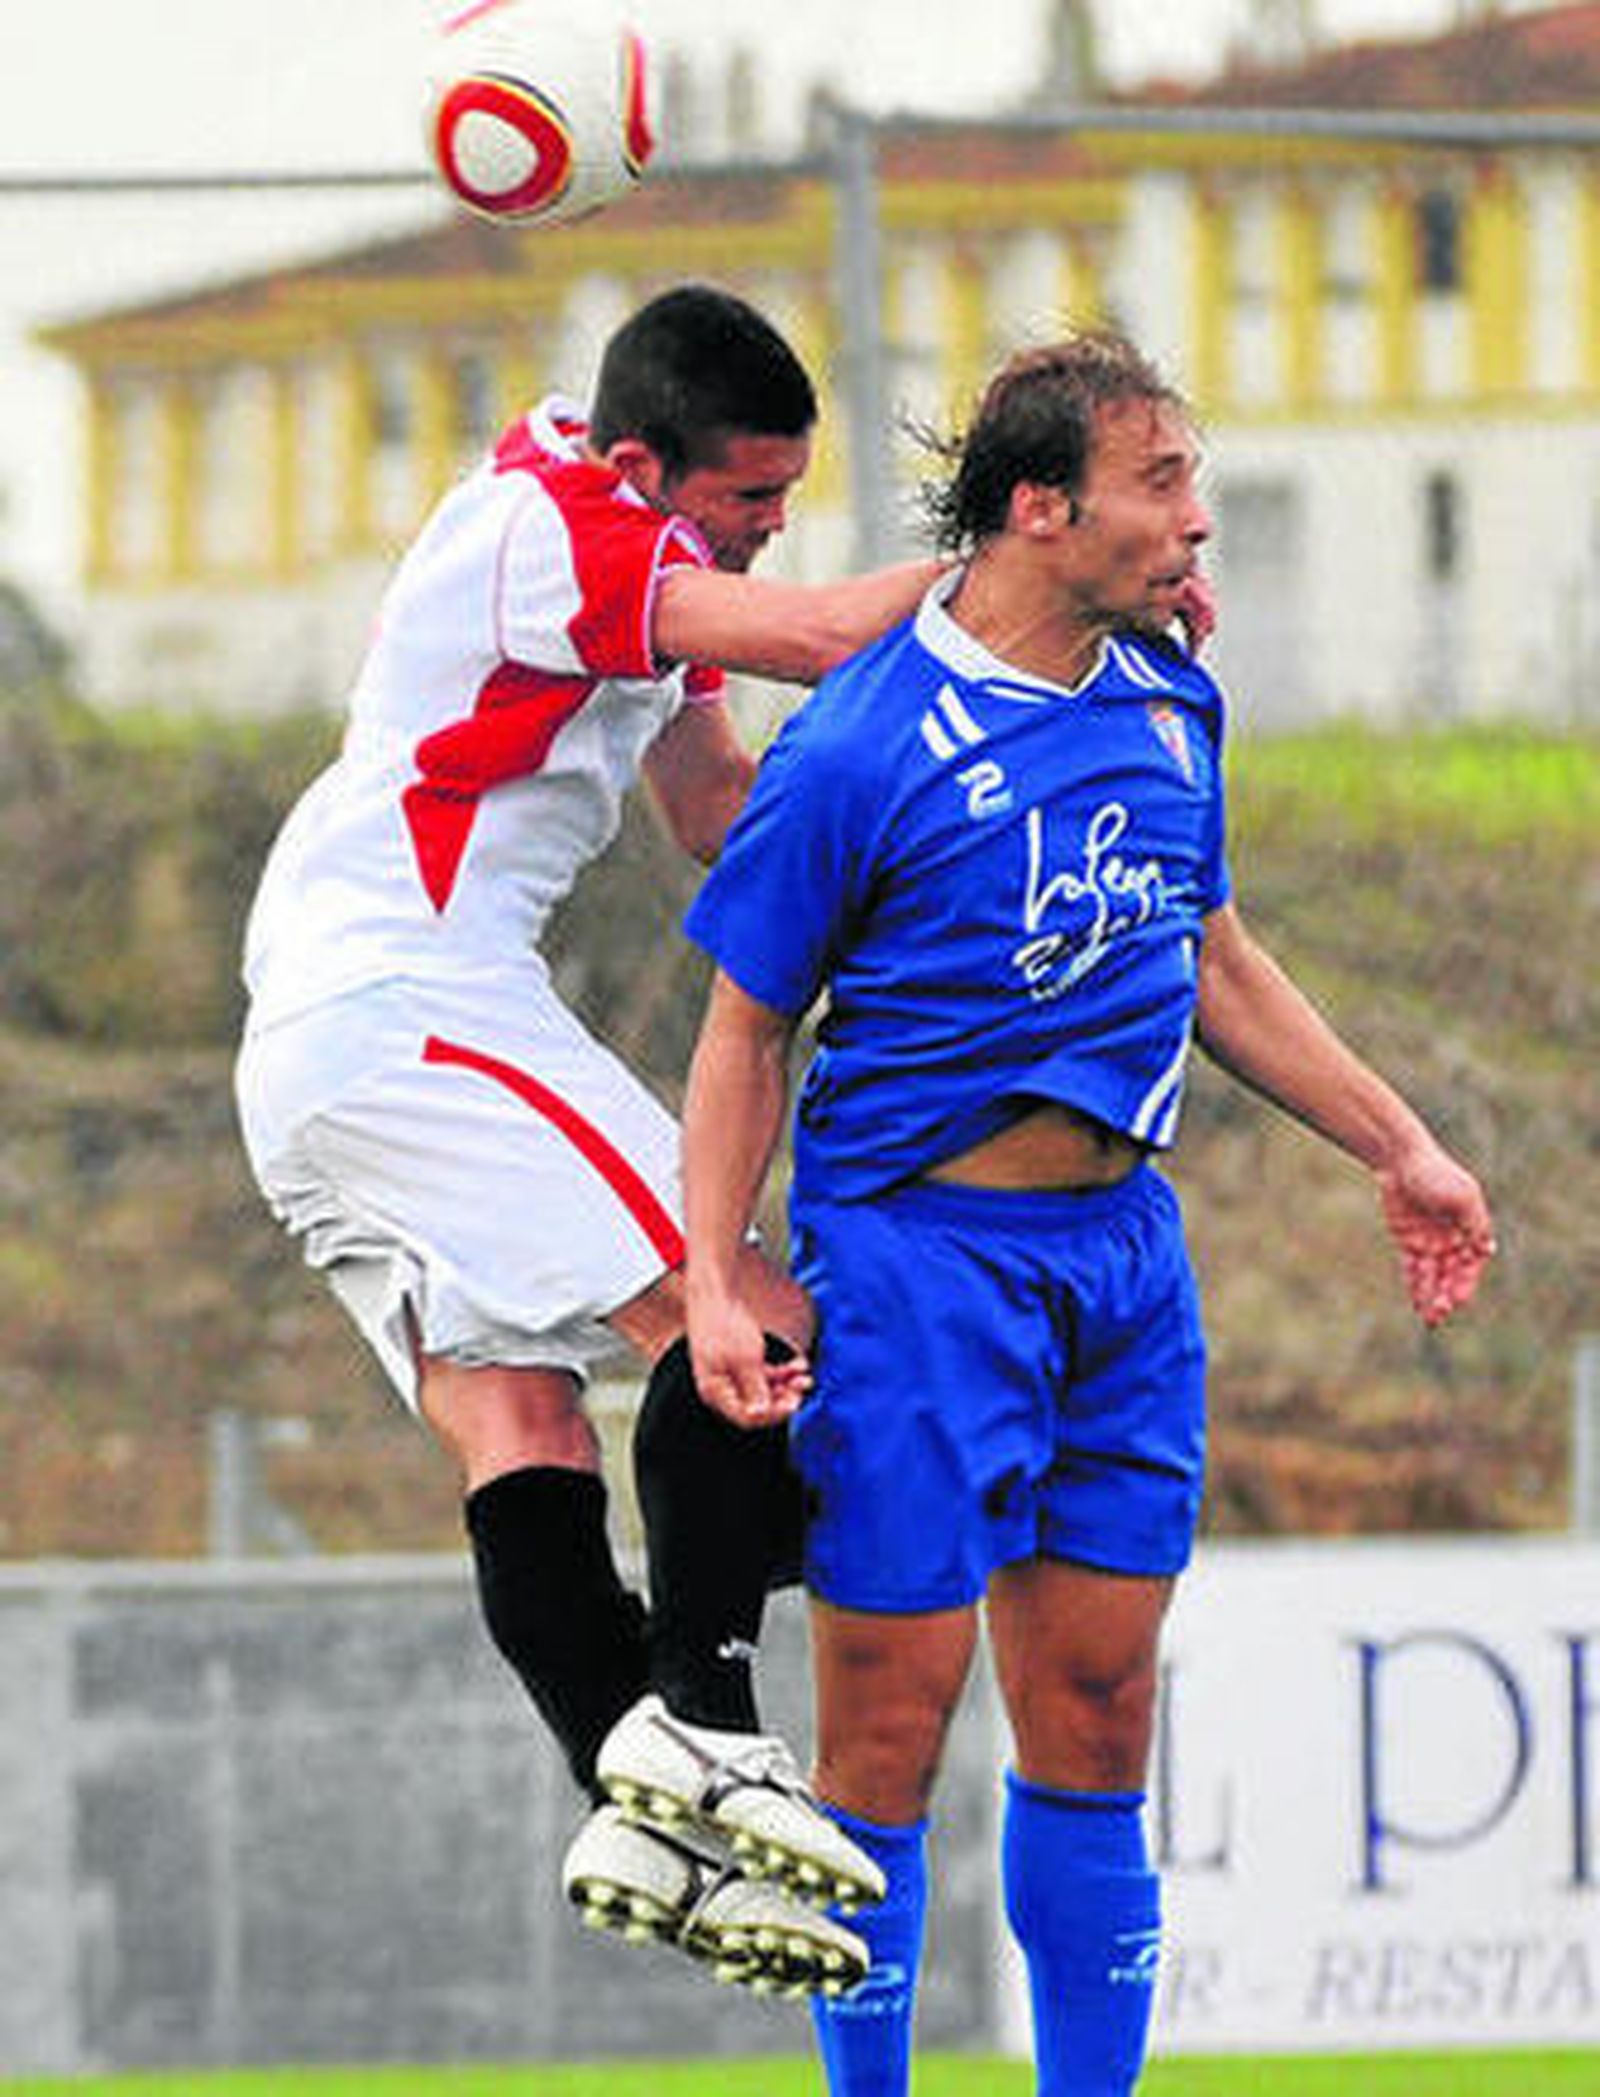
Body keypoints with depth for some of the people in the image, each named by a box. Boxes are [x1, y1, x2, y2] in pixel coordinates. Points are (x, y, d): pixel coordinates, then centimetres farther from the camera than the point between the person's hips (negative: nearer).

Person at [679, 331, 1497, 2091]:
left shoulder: (1166, 706, 7)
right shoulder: (859, 748, -13)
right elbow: (747, 1027, -6)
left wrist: (1397, 1149, 24)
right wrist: (712, 1283, -15)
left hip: (1124, 1250, 6)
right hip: (919, 1251, -6)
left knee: (1096, 1722, 9)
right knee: (890, 1729, -4)